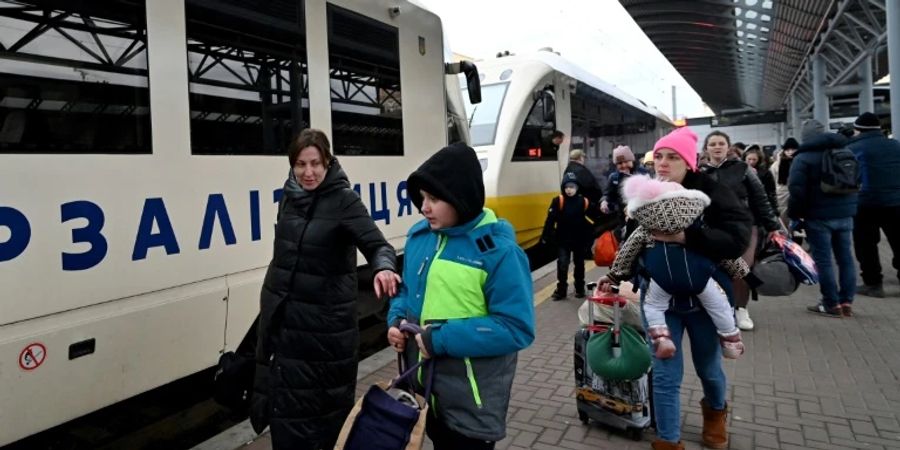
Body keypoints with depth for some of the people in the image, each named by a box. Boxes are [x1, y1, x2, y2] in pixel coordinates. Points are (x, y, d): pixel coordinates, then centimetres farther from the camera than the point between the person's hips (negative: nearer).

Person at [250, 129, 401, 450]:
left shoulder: (344, 200, -13)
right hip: (283, 318, 6)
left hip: (325, 321, -5)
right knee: (285, 402, 15)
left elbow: (376, 243, -24)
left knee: (328, 401, 6)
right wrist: (270, 299, 20)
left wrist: (384, 267, -46)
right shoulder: (290, 197, 4)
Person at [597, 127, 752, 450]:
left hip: (705, 297, -1)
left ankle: (715, 411, 54)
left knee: (709, 367, 21)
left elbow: (738, 238, -29)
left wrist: (684, 236, -37)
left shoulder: (711, 193, -16)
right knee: (665, 374, 3)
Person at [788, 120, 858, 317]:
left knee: (823, 259, -1)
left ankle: (832, 304, 1)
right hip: (845, 213, 6)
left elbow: (796, 190, -15)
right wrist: (852, 205, 23)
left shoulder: (803, 157, -8)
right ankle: (846, 302, 11)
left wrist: (794, 214, -3)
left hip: (818, 216, -6)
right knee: (845, 257, 9)